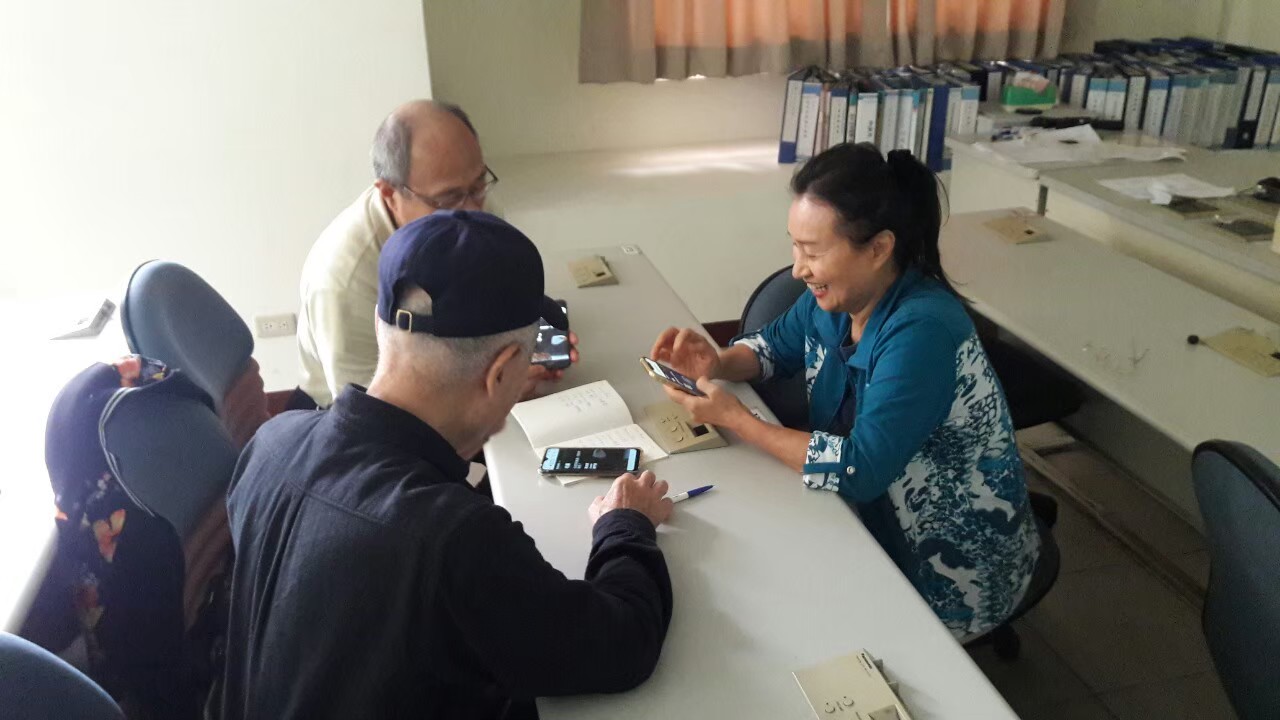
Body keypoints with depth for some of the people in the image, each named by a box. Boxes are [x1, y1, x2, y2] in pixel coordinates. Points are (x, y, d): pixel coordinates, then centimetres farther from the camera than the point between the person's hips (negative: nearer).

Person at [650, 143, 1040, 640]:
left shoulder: (921, 332, -30)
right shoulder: (833, 299, -7)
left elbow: (859, 470, -32)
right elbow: (774, 347, 11)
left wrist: (732, 418, -26)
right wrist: (716, 363, -11)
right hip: (876, 516, 7)